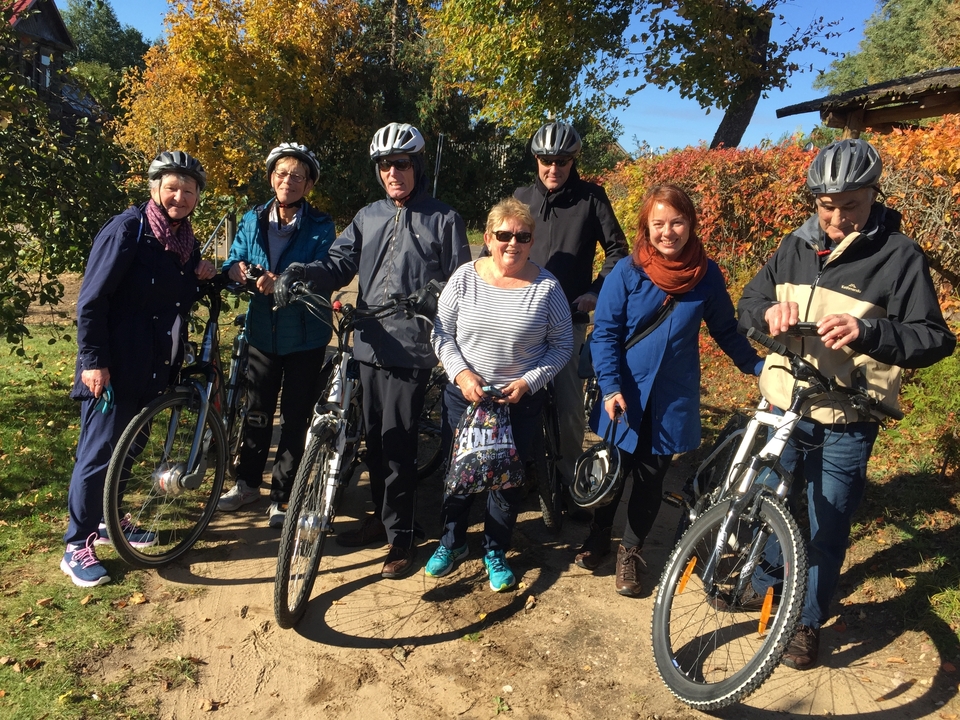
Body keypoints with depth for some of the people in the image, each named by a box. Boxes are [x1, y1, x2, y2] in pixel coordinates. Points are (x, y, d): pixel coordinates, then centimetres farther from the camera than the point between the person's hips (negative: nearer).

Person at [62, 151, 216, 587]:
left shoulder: (186, 242, 9)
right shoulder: (127, 229, -13)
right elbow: (91, 300, -14)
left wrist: (200, 277, 0)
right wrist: (93, 361, -18)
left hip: (153, 367, 7)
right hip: (113, 366, -7)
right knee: (98, 452, -2)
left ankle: (108, 521, 36)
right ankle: (76, 547, 11)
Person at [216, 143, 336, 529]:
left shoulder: (320, 226, -8)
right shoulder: (253, 220, 4)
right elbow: (233, 261, 3)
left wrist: (283, 283, -37)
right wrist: (236, 269, -22)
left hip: (304, 337, -3)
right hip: (262, 331, 4)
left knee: (295, 418, 6)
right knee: (257, 411, 16)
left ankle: (282, 496, 22)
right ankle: (247, 482, 36)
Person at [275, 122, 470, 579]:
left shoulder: (443, 219, 2)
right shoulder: (368, 217, 15)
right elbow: (340, 264, 4)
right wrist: (301, 273, -15)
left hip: (411, 348, -5)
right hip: (369, 344, 5)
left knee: (397, 442, -5)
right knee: (373, 437, 14)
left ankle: (401, 536, 9)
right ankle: (381, 515, 32)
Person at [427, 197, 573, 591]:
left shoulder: (546, 287, -8)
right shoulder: (465, 278, -6)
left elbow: (561, 346, -2)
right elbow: (442, 334, -1)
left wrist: (529, 381, -14)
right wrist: (461, 373, -15)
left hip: (521, 400, -1)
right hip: (464, 394, 1)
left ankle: (496, 552, 32)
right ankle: (452, 542, 37)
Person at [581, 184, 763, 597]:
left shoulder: (707, 275, -4)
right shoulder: (627, 272, -10)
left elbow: (726, 331, 7)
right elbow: (605, 332, -9)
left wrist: (759, 367, -1)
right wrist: (611, 387, -17)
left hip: (673, 398, 1)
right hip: (625, 395, -1)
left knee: (651, 478, 10)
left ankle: (630, 552, 31)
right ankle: (599, 536, 38)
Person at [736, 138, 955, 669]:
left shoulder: (899, 256, -10)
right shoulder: (796, 247, 4)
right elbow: (748, 303, 6)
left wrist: (867, 331, -33)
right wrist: (770, 311, -18)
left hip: (845, 426, -4)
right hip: (781, 411, 5)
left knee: (826, 528, 9)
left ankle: (808, 620, 30)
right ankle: (765, 582, 45)